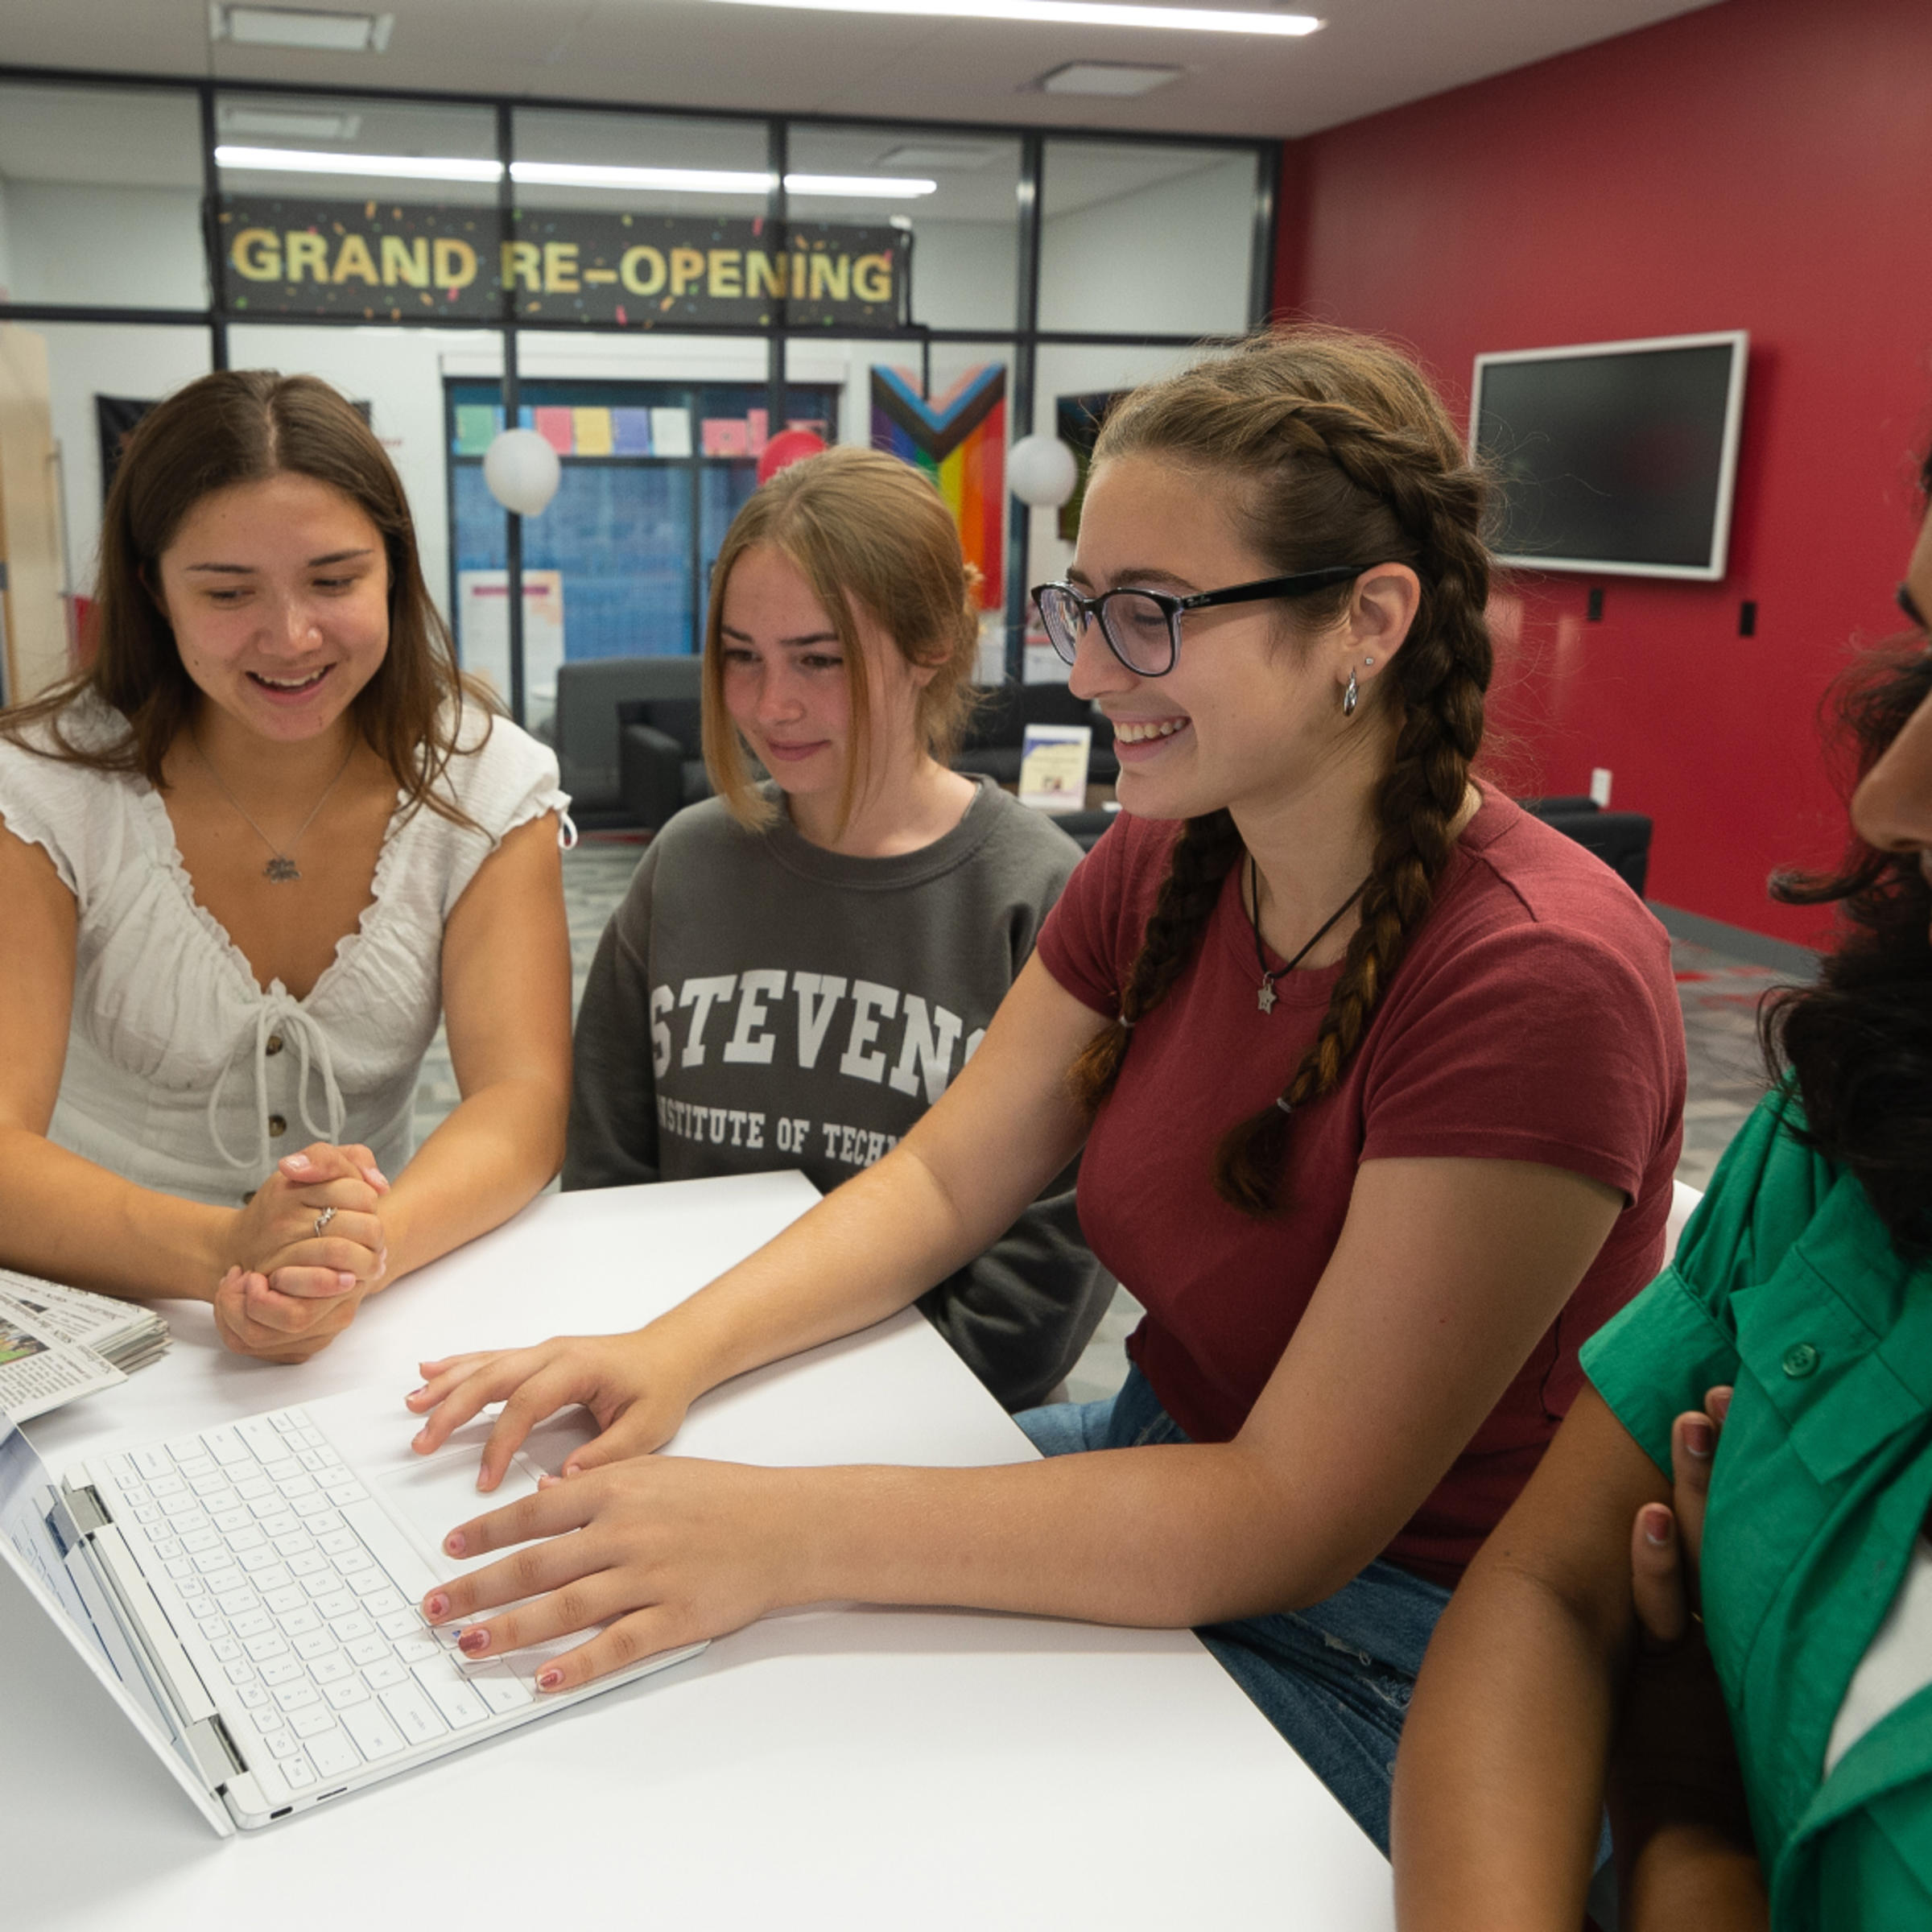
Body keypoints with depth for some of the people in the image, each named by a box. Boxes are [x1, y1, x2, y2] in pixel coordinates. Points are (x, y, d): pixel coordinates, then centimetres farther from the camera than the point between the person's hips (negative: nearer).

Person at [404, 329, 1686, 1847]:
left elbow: (1293, 1520, -28)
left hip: (1395, 1651, -6)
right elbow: (944, 1179, 3)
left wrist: (783, 1532, -34)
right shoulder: (1157, 866, -3)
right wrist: (677, 1351, -15)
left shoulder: (1536, 975, -28)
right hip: (1169, 1466, 6)